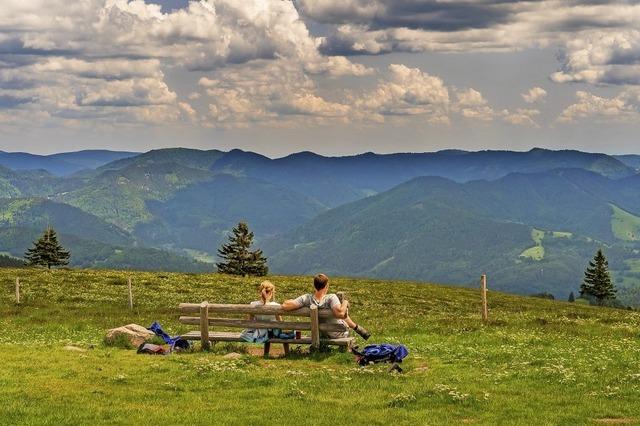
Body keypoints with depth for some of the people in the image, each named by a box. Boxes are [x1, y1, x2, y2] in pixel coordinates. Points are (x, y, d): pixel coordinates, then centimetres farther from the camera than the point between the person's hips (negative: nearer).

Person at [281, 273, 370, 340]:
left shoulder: (307, 299, -24)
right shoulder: (331, 298, -33)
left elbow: (285, 305, -30)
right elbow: (340, 313, -49)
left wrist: (290, 300, -8)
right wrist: (345, 303, -28)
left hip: (325, 335, 3)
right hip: (340, 334, -3)